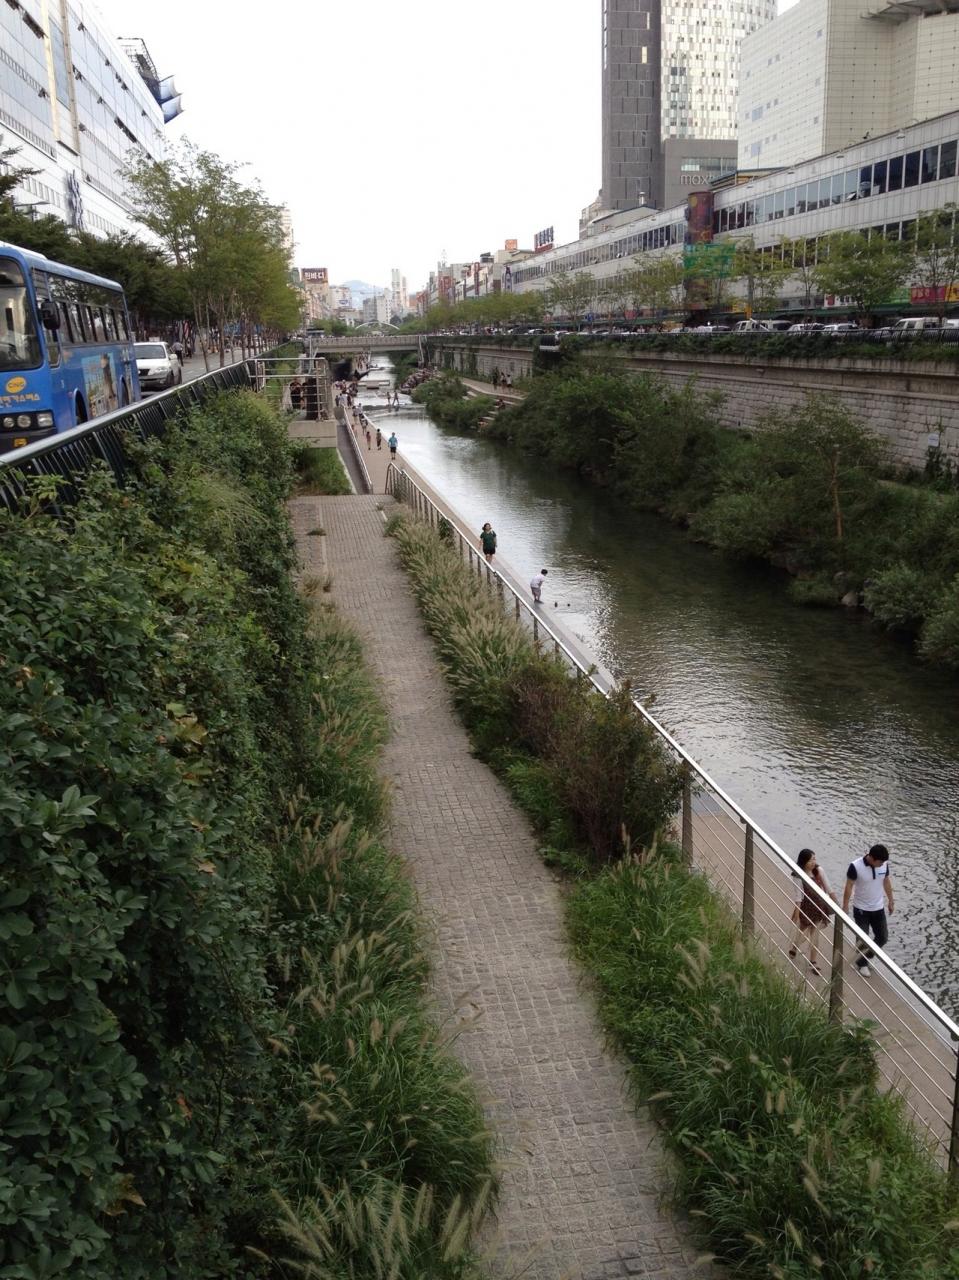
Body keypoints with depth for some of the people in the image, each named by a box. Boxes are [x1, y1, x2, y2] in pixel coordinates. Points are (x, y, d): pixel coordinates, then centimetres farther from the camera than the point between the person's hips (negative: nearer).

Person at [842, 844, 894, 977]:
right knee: (863, 939, 2)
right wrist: (845, 907, -10)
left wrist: (890, 901, 13)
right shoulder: (856, 866, -26)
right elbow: (849, 886, -15)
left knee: (883, 937, 9)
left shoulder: (884, 864, -13)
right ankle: (862, 963, 28)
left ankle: (864, 958, 33)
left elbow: (887, 882, 5)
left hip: (878, 908, 4)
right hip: (861, 909, -4)